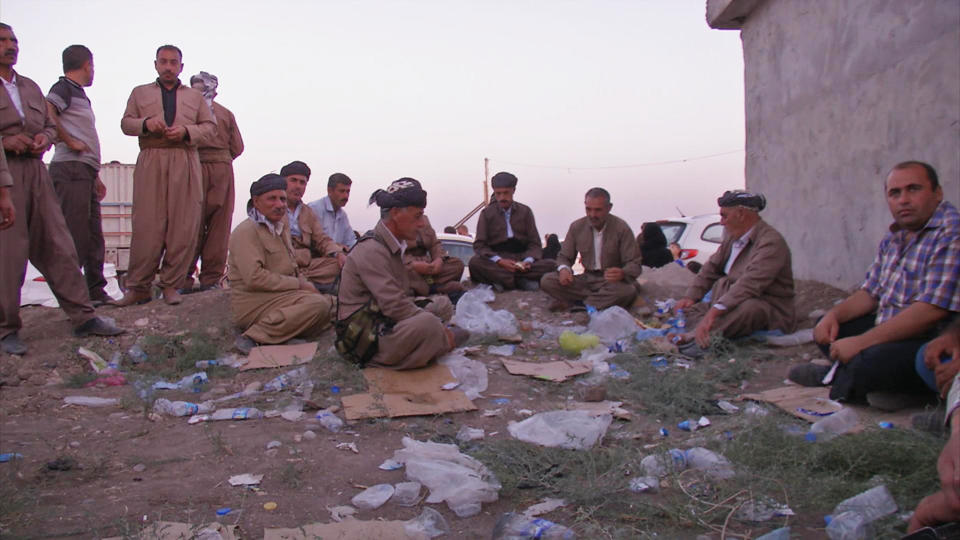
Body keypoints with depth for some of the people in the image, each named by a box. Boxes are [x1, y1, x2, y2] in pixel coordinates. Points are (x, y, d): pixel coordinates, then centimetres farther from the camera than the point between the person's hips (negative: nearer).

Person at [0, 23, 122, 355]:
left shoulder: (30, 87, 19)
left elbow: (50, 124, 24)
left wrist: (44, 137, 2)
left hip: (35, 169, 6)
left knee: (57, 246, 4)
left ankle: (83, 317, 7)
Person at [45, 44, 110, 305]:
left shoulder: (80, 95, 25)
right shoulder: (63, 88, -3)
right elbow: (46, 112, -24)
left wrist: (95, 175, 23)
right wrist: (69, 141, -16)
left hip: (85, 171, 10)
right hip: (70, 169, -10)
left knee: (93, 235, 10)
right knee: (74, 235, -11)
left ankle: (95, 291, 14)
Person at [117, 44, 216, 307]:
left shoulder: (195, 96, 23)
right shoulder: (140, 93, 22)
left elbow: (210, 126, 14)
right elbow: (126, 123, 15)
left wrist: (186, 131, -5)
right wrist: (145, 123, -7)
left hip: (185, 162, 1)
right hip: (151, 160, -1)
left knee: (183, 225, -6)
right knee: (147, 224, -8)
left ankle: (171, 285, 1)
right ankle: (138, 287, -2)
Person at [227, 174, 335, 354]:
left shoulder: (280, 227, 19)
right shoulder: (246, 231, -11)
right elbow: (254, 278, -22)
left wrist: (306, 284, 7)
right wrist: (299, 284, -16)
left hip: (281, 296, 10)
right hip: (253, 304, -10)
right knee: (318, 304, -27)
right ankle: (255, 336, -26)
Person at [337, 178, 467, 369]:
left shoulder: (392, 246, 11)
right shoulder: (371, 251, -20)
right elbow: (395, 306, -25)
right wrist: (441, 330, -19)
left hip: (385, 321, 10)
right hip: (364, 337, -10)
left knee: (442, 303, 16)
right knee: (429, 324, -31)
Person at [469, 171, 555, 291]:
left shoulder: (525, 211, 9)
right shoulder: (486, 213, 5)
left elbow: (535, 243, 6)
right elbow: (479, 245, -2)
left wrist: (528, 261, -17)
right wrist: (499, 261, -20)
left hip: (521, 258, 2)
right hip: (496, 260, -2)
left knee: (552, 265, -25)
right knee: (475, 262, -34)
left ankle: (503, 280, -28)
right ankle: (522, 280, -31)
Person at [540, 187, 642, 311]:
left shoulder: (621, 228, -9)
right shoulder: (576, 227, 1)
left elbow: (634, 264, -9)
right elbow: (564, 257, 9)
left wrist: (622, 273, -34)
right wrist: (563, 269, -17)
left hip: (612, 281, -3)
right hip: (586, 279, 3)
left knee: (627, 291, -39)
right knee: (546, 281, -20)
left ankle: (575, 303, -23)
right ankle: (602, 299, -21)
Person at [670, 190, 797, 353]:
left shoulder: (771, 242, -21)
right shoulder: (733, 237, 9)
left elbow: (749, 284, -34)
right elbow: (711, 268, 16)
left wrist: (714, 311, -43)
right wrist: (691, 296, 0)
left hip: (772, 311, -9)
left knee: (749, 307, -42)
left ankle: (694, 336, -49)